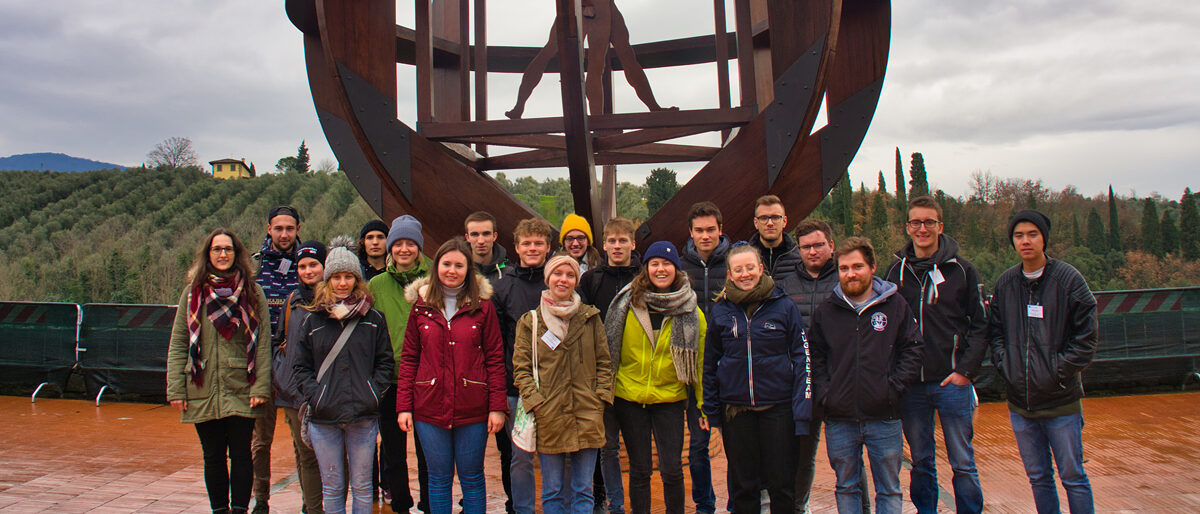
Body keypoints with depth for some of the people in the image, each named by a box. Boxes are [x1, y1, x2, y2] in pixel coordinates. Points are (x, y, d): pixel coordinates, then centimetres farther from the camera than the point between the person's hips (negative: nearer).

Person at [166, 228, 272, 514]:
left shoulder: (252, 293, 2)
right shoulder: (192, 293, 7)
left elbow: (263, 343, -1)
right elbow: (178, 344, 6)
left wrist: (261, 387, -8)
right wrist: (176, 389, -1)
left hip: (242, 392, -1)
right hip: (203, 393, 2)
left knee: (241, 454, 4)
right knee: (213, 457, 10)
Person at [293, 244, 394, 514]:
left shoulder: (373, 319, 5)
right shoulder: (313, 321, 7)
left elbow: (385, 361, 6)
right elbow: (301, 367, 8)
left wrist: (372, 393, -6)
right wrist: (315, 395, -6)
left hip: (363, 417, -1)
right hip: (323, 418, 1)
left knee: (361, 485, 8)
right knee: (332, 486, 10)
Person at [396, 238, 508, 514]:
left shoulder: (482, 305, 0)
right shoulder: (421, 305, 5)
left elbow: (495, 358, -1)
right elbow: (409, 359, 6)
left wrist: (497, 406, -7)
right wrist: (403, 406, 0)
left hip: (472, 408, -1)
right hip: (430, 408, 2)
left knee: (472, 479, 9)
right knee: (439, 478, 11)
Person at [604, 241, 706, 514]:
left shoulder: (690, 311, 0)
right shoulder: (628, 303, -2)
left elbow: (699, 358, 4)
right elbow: (610, 349, 6)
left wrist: (703, 402, 1)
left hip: (670, 398, 0)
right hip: (629, 397, 0)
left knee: (672, 469, -1)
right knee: (639, 469, 8)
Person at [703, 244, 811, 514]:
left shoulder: (784, 306, -2)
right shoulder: (720, 312, 3)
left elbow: (802, 357, -1)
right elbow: (710, 364, 10)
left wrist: (801, 410, -7)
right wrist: (712, 411, 7)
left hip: (778, 407, -1)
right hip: (735, 408, 2)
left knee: (781, 483, 6)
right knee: (743, 484, 12)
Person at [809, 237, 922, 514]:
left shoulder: (895, 305, 1)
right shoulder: (826, 310, 5)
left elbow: (913, 350, 2)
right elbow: (814, 355, 11)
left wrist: (894, 388, -8)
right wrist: (824, 392, -1)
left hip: (884, 417, -1)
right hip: (839, 420, 2)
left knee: (889, 490, 10)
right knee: (846, 487, 14)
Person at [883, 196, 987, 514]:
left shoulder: (961, 270, 0)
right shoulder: (896, 272, 6)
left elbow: (980, 325, 0)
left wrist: (966, 370, -9)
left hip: (953, 382, -2)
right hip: (910, 385, 2)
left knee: (963, 463, 5)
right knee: (921, 462, 12)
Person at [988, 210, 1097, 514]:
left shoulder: (1069, 278, -6)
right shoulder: (1005, 282, 6)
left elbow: (1087, 335, -6)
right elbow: (995, 331, 12)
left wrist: (1059, 371, -11)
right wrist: (1004, 364, -2)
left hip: (1061, 400, -4)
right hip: (1019, 401, 4)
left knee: (1073, 477, 5)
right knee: (1038, 477, 15)